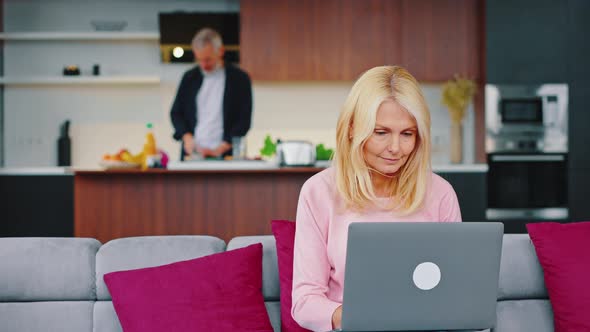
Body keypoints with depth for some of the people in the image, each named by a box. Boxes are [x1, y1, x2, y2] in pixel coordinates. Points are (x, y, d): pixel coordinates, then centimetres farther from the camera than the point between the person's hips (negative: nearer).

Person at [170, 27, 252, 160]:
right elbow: (176, 112, 15)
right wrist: (187, 136, -4)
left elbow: (244, 120, -2)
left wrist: (220, 149, -11)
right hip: (192, 154, 3)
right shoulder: (189, 77, 10)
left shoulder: (239, 78, 1)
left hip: (224, 155, -2)